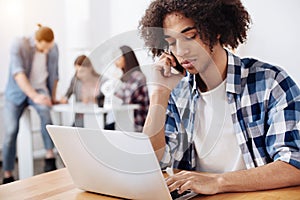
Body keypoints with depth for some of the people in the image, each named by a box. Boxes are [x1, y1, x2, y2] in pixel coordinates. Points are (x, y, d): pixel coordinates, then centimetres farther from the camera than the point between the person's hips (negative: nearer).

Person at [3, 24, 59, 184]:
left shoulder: (53, 49, -2)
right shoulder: (19, 45, -16)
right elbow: (18, 74, -28)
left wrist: (53, 97, 10)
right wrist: (34, 96, -40)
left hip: (40, 89, 2)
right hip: (17, 92, -1)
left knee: (45, 110, -34)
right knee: (11, 131, -15)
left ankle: (50, 157, -28)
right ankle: (7, 175, 0)